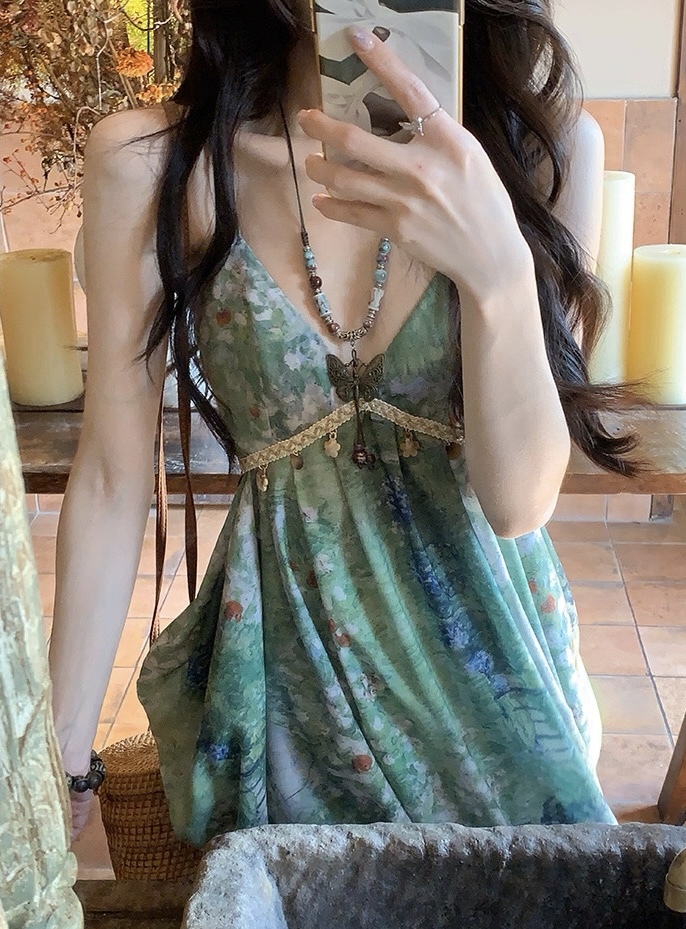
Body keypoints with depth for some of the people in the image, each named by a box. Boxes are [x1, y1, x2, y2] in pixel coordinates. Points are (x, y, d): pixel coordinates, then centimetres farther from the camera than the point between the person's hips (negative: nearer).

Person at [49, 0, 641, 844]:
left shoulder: (548, 144, -13)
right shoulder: (149, 162, -16)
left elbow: (519, 500, -17)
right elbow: (112, 480, -9)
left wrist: (499, 267, -35)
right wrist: (59, 760, -4)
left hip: (487, 643, 2)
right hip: (285, 641, -1)